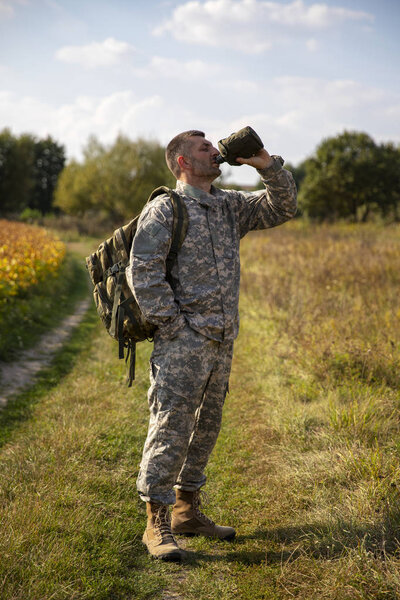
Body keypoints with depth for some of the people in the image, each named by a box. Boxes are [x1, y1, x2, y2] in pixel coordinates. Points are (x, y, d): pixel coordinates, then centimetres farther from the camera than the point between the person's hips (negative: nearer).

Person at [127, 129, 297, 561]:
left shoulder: (230, 206, 16)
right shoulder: (164, 209, -6)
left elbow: (283, 208, 19)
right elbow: (143, 270, -13)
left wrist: (268, 166, 3)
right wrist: (172, 325, -16)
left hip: (222, 342, 8)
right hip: (183, 343, -8)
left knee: (205, 428, 14)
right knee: (171, 428, -7)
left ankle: (187, 509, 26)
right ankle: (157, 522, 2)